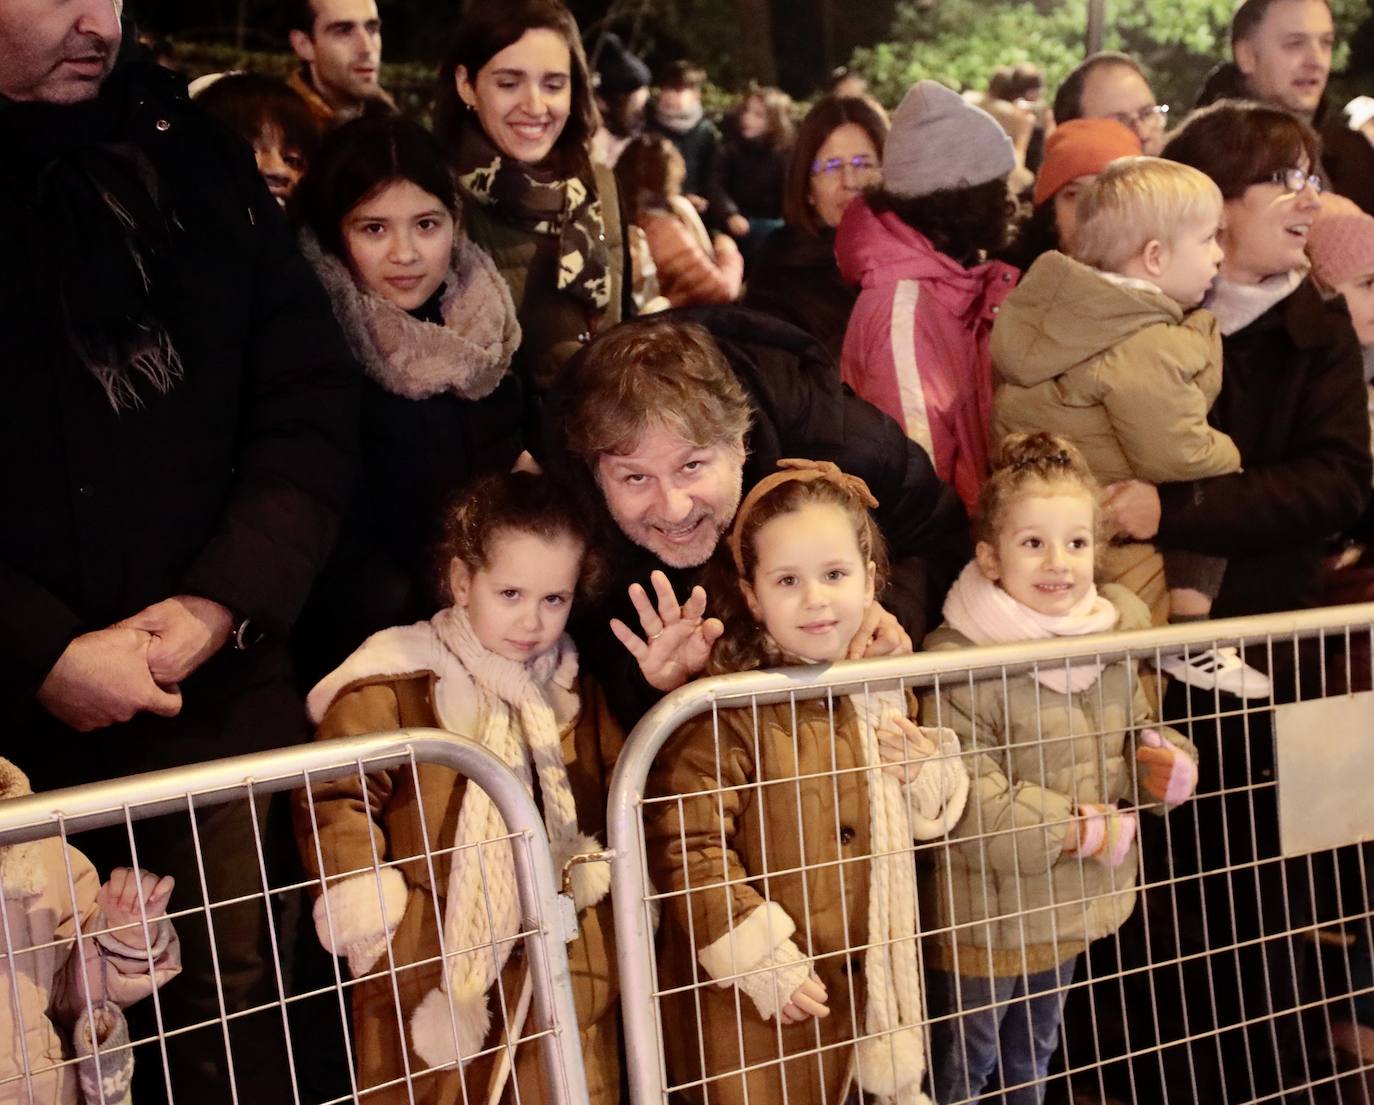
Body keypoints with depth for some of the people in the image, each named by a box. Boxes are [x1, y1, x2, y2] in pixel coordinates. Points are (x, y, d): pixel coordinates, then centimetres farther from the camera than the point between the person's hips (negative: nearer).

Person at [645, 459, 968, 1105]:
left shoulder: (884, 691, 2)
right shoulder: (727, 709, -20)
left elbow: (928, 820, 16)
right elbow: (686, 846, -22)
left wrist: (925, 774, -6)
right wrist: (763, 961, -21)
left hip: (871, 980, 6)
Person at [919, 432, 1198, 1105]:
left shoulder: (1111, 638, -1)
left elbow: (1136, 731, 14)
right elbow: (966, 798, -29)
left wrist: (1163, 759, -9)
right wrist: (1079, 831, -23)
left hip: (1074, 904, 7)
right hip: (986, 912, -6)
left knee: (1035, 1051, 28)